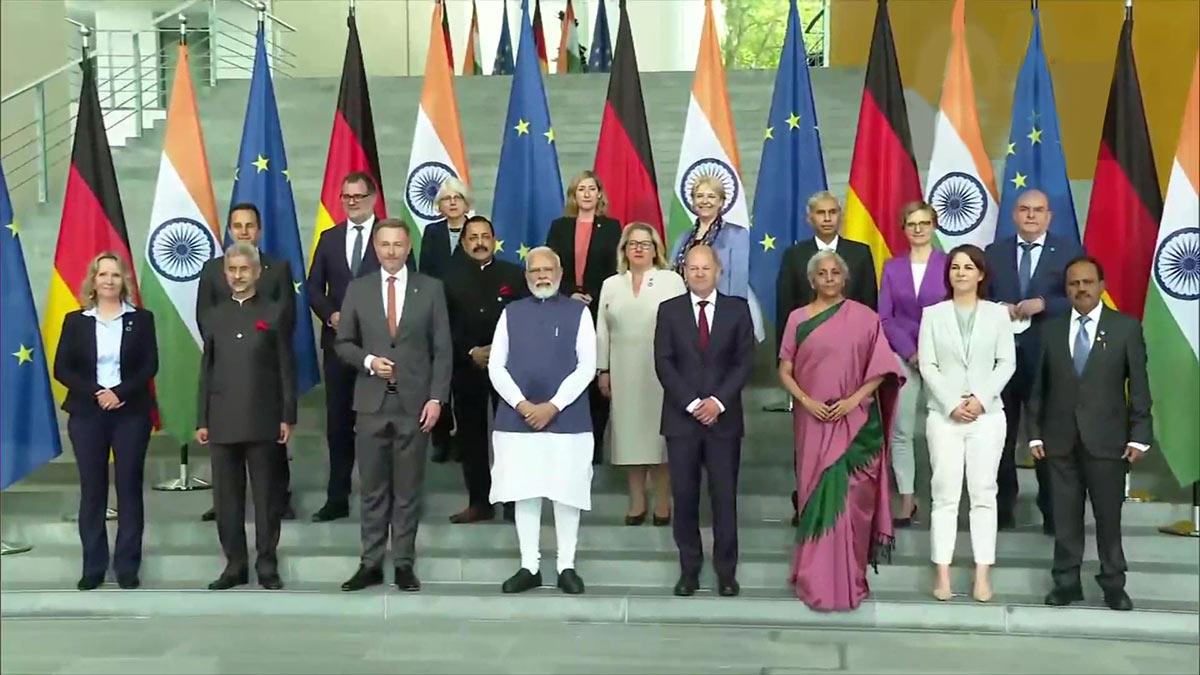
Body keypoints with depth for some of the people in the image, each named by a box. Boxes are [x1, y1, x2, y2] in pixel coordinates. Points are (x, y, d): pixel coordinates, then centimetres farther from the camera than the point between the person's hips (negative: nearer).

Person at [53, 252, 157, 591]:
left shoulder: (141, 319, 4)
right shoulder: (75, 320, 6)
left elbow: (150, 365, -3)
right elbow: (61, 368, 0)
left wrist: (120, 392, -17)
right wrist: (95, 393, -14)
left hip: (131, 413, -1)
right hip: (86, 413, 1)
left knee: (129, 488, 2)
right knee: (92, 490, 4)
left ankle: (127, 567, 9)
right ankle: (93, 567, 12)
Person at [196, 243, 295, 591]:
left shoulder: (275, 313, 3)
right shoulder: (214, 315, 13)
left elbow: (286, 368, 1)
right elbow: (206, 370, 12)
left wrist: (288, 416, -5)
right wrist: (202, 420, 7)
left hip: (263, 421, -3)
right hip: (223, 422, 3)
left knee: (266, 495, 3)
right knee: (226, 496, 6)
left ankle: (267, 564, 12)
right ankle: (235, 564, 16)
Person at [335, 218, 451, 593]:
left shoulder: (430, 288, 3)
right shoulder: (357, 289, 7)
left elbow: (442, 349, 1)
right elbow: (343, 343, 10)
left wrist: (436, 397, -6)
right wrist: (367, 361, -10)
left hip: (414, 403, -1)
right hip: (371, 402, 1)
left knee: (408, 489, 5)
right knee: (373, 489, 7)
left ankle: (404, 564, 14)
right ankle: (371, 563, 16)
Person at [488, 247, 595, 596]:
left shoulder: (578, 312, 3)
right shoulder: (511, 313, 10)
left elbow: (587, 367, -4)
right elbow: (496, 366, 4)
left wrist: (553, 406, -12)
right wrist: (521, 404, -9)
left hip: (567, 419, -2)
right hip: (517, 418, 2)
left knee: (566, 493, 2)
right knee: (524, 492, 5)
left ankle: (567, 567, 13)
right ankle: (529, 567, 15)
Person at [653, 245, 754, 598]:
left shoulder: (737, 309, 6)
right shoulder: (669, 310, 6)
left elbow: (745, 361, 1)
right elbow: (663, 363, -1)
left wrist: (719, 401, -11)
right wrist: (691, 403, -10)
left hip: (724, 416, 0)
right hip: (681, 416, 0)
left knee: (724, 496, 1)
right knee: (684, 496, 3)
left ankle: (726, 571, 10)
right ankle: (689, 569, 13)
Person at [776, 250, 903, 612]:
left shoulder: (864, 317, 2)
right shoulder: (797, 318, 6)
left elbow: (881, 368, 0)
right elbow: (785, 371, 5)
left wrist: (855, 399, -12)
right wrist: (806, 401, -10)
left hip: (855, 420, -1)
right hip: (813, 420, 1)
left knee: (849, 497, -2)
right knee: (818, 496, 5)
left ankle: (848, 578, 11)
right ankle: (817, 579, 15)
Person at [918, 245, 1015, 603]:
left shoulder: (997, 313, 6)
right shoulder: (933, 314, 5)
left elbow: (1006, 363, 1)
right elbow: (928, 366, 0)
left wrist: (981, 399, -11)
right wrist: (952, 404, -11)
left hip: (988, 414, 0)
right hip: (944, 414, 0)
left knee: (984, 493, 2)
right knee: (945, 494, 0)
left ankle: (983, 574, 5)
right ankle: (943, 574, 3)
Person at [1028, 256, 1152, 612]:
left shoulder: (1126, 327, 2)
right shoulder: (1051, 329, 8)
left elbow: (1138, 386, 0)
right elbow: (1039, 386, 7)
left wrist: (1139, 436, -5)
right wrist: (1035, 433, 3)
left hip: (1107, 439, -2)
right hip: (1060, 439, 2)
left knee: (1109, 516, 5)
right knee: (1065, 516, 6)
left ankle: (1113, 585, 18)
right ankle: (1066, 582, 16)